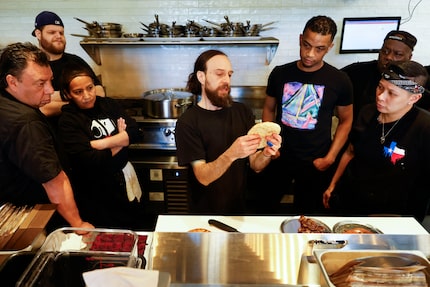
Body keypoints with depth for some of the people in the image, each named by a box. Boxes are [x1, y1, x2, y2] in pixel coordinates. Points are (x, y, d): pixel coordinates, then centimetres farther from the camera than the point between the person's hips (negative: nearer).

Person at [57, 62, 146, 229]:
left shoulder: (108, 104, 0)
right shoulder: (67, 122, -14)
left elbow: (135, 132, -10)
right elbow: (92, 161, -22)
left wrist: (100, 143, -20)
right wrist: (121, 140, -12)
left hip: (126, 180, 5)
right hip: (98, 193, -4)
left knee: (138, 230, 20)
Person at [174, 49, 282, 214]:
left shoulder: (243, 112, -3)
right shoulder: (187, 122, -14)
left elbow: (255, 166, -2)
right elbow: (203, 177, -19)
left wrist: (266, 154, -23)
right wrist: (231, 154, -36)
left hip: (240, 206, 4)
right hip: (206, 213, -3)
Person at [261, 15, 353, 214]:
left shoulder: (339, 80, -6)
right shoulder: (280, 73, -2)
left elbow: (346, 121, 2)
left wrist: (330, 158, -7)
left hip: (315, 163, -1)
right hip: (279, 158, 1)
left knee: (307, 215, 14)